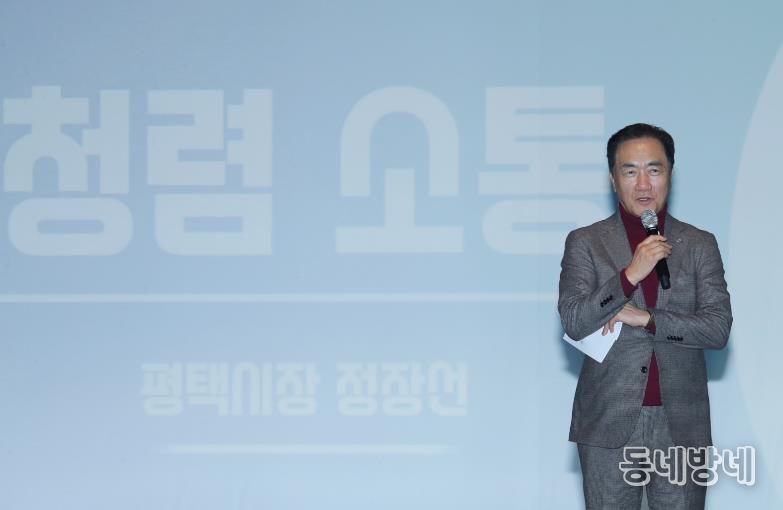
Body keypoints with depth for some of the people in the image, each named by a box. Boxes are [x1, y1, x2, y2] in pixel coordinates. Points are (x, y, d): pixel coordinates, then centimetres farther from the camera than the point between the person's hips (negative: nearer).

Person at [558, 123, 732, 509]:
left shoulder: (700, 245, 7)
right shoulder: (585, 243, 4)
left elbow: (718, 329, -1)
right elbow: (573, 322, -8)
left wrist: (645, 320, -13)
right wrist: (630, 274, -19)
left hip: (682, 423, 1)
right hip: (609, 423, -1)